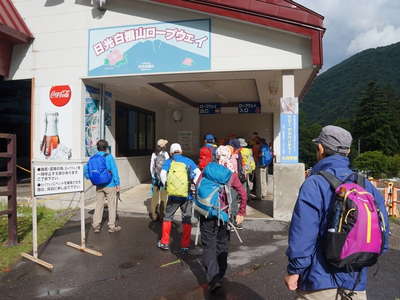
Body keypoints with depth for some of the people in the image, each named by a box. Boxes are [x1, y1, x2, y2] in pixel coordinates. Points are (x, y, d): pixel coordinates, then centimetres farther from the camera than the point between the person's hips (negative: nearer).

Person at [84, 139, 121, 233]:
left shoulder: (92, 158, 3)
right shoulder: (108, 156, -12)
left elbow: (85, 169, -1)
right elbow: (114, 170, -13)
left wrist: (91, 178, 9)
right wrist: (117, 184, -7)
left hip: (99, 186, 5)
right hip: (110, 185, -5)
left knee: (99, 205, 14)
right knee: (112, 206, 7)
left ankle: (96, 226, 16)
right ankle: (112, 226, 14)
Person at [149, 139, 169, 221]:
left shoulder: (154, 154, 3)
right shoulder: (165, 154, -10)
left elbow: (151, 167, 7)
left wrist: (153, 177, 16)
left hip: (155, 178, 4)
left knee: (155, 196, 10)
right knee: (163, 197, 5)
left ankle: (154, 215, 16)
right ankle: (162, 215, 8)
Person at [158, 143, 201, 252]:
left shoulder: (168, 162, 8)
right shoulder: (188, 161, 9)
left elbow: (162, 174, -8)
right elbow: (198, 173, -2)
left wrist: (166, 185, 4)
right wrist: (193, 184, 6)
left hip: (173, 195, 0)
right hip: (187, 195, 0)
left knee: (168, 217, 17)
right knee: (187, 219, 9)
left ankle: (164, 242, 23)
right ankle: (185, 246, 11)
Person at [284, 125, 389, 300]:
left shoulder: (314, 184, -17)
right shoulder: (367, 186, -1)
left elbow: (303, 234, -20)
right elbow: (382, 234, 2)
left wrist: (294, 271, -10)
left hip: (320, 282, -4)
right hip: (357, 282, 5)